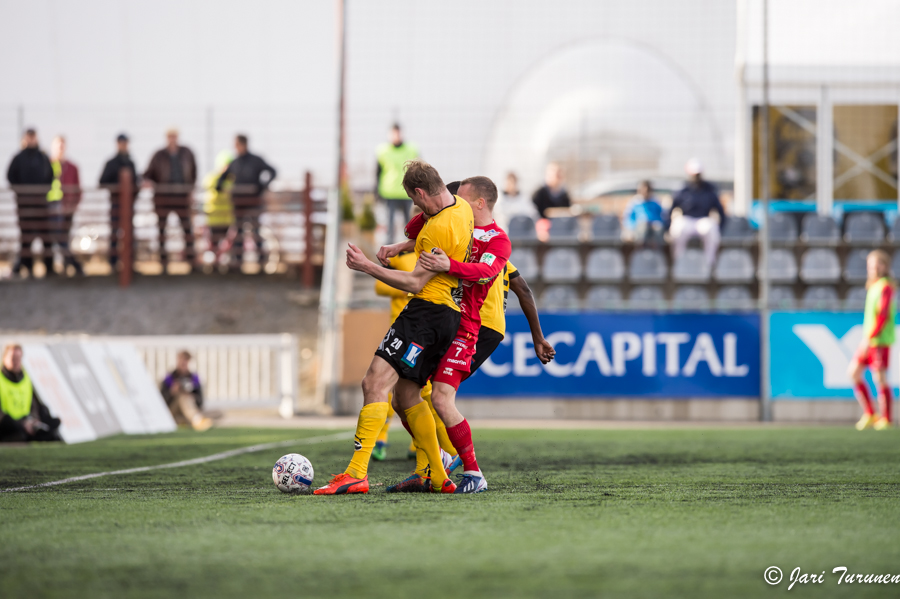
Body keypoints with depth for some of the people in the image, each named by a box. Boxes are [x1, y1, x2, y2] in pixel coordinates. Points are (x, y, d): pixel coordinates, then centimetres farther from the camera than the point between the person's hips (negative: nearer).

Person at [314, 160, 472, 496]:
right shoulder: (461, 207, 12)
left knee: (376, 382, -18)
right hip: (449, 315, 11)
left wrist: (367, 267, -14)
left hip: (426, 312, -11)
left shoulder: (441, 228, -18)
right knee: (405, 395, 15)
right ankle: (438, 478, 16)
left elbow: (416, 283, -17)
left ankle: (357, 473, -28)